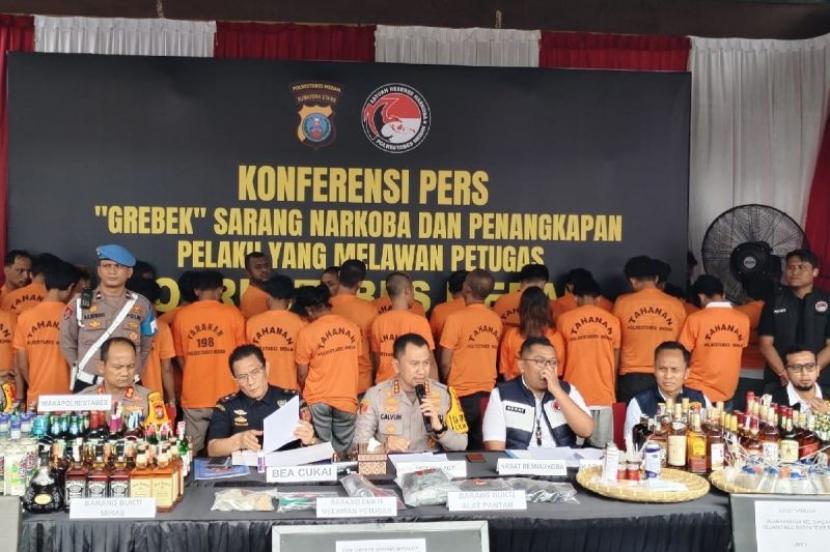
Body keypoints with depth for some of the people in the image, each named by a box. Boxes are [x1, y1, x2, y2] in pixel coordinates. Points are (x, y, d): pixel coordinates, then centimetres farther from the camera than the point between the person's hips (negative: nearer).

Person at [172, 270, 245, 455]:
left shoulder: (181, 316, 1)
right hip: (226, 395, -2)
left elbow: (179, 356, 9)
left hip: (193, 396, 2)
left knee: (192, 450, 11)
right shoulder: (232, 313, -4)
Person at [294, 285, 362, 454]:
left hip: (318, 400, -3)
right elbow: (356, 363, 8)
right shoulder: (352, 327, -1)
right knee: (342, 451, 13)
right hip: (347, 399, 3)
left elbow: (302, 375, -3)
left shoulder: (306, 333, -11)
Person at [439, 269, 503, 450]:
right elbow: (494, 356, 11)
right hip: (489, 392, 4)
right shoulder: (496, 320, 1)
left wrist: (448, 384, 8)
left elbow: (445, 362, -9)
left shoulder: (456, 318, -12)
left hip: (462, 394, -4)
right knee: (482, 445, 12)